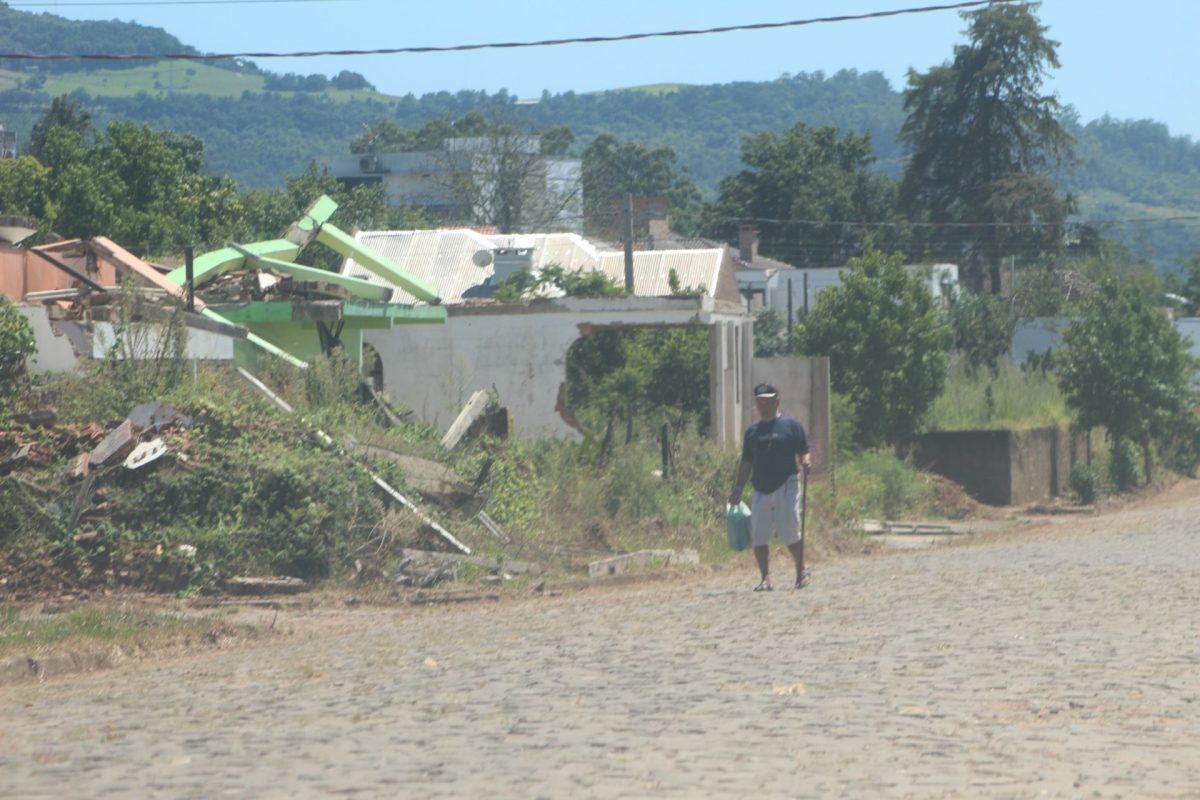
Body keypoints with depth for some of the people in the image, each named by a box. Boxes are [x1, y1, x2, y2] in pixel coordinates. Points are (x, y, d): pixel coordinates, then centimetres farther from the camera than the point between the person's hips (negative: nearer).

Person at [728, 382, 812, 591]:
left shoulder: (791, 425, 4)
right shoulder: (752, 431, 16)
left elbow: (804, 452, 2)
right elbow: (746, 463, 19)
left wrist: (806, 463, -20)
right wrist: (738, 488, 12)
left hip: (786, 487, -4)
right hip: (761, 490, 4)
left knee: (791, 532, -7)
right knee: (759, 537, -2)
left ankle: (801, 572, 11)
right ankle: (765, 579, 3)